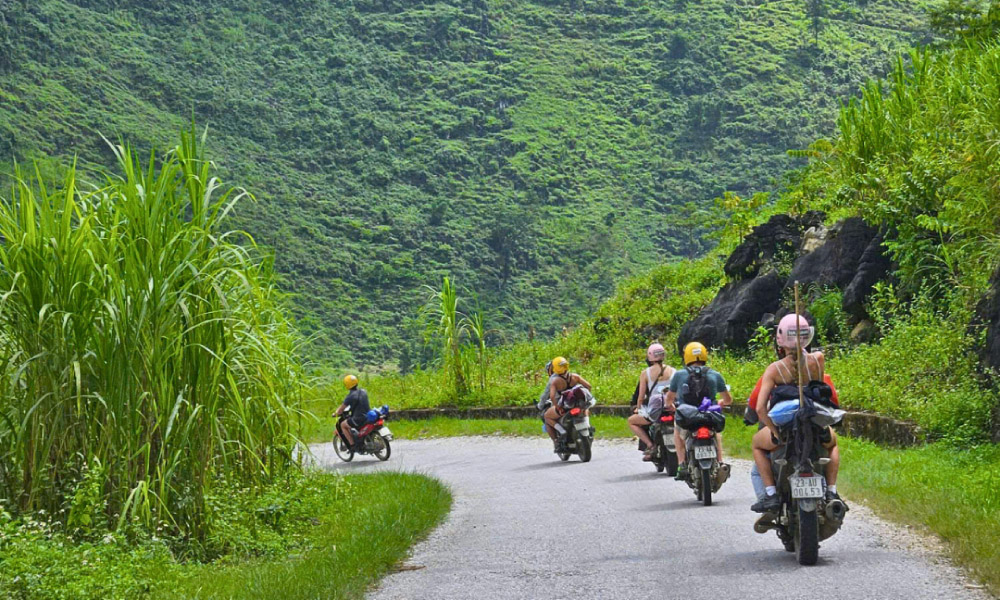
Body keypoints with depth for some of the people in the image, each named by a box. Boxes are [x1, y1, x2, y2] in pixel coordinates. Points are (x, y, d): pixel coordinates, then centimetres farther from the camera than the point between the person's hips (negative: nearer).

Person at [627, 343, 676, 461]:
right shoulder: (673, 371, 5)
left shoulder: (646, 373, -2)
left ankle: (650, 445, 0)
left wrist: (638, 408, 20)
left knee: (631, 421, 19)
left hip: (654, 411, -4)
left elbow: (641, 397, 2)